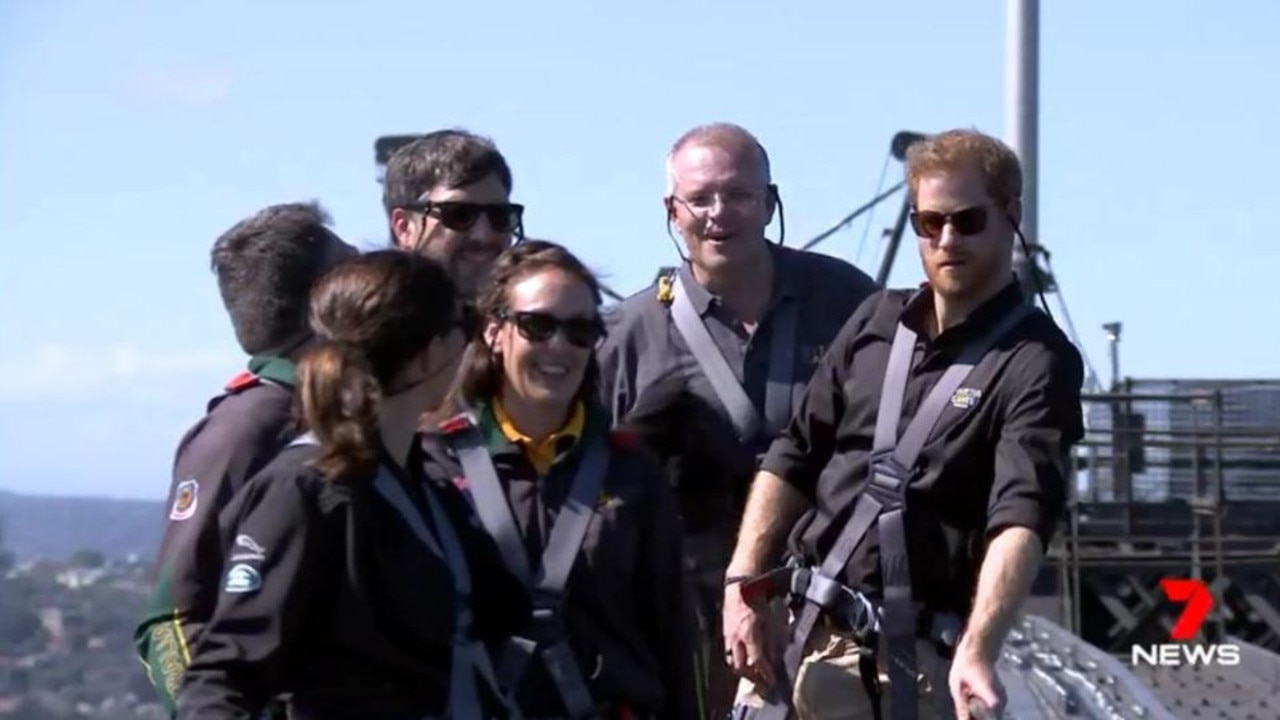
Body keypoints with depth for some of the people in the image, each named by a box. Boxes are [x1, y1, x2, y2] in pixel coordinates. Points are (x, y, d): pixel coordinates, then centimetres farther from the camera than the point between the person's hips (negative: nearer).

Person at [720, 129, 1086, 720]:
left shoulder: (1037, 362, -8)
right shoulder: (877, 322, 12)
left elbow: (1022, 519, -21)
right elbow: (795, 457, 16)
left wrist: (977, 650, -37)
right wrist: (743, 584, 4)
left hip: (910, 657, -6)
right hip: (797, 632, 6)